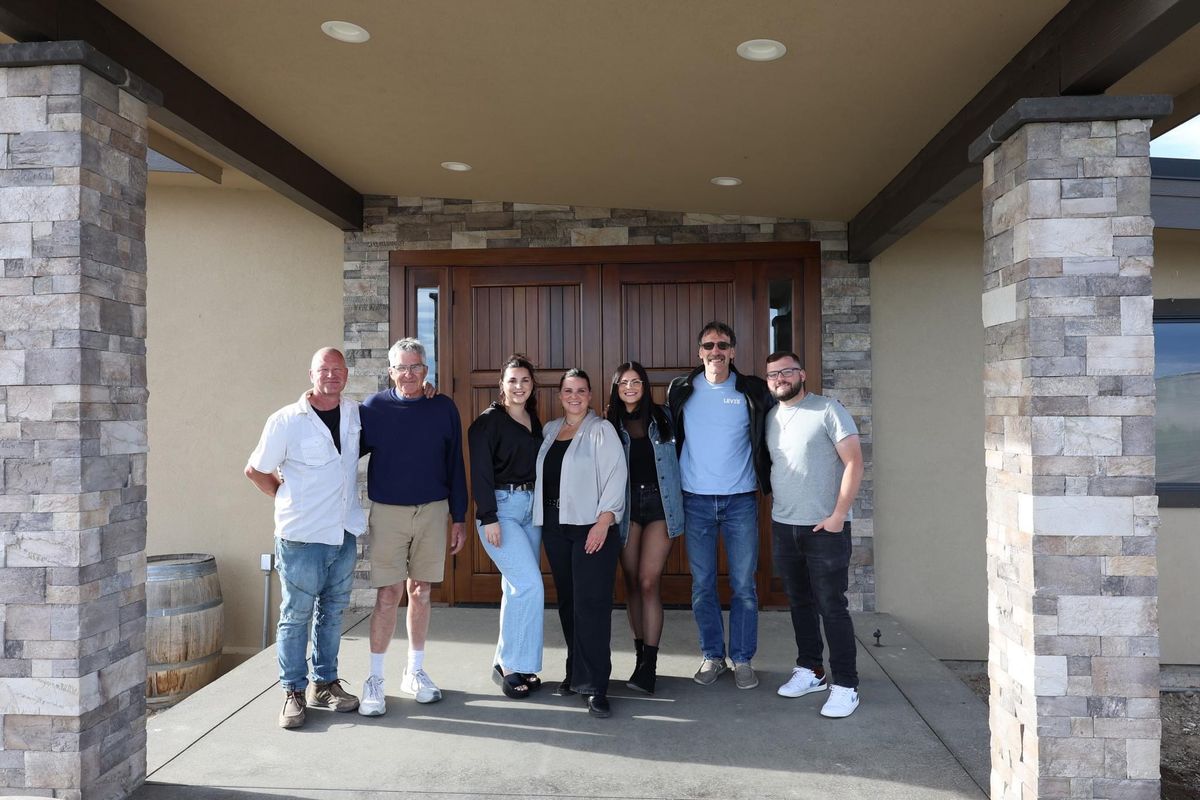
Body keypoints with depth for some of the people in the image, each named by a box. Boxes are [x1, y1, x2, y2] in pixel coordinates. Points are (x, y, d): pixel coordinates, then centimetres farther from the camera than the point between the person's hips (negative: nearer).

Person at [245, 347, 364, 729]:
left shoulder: (355, 414, 5)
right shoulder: (286, 421, -9)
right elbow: (255, 470, 0)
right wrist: (287, 497, 2)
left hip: (345, 533, 5)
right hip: (301, 536, -5)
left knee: (332, 612, 15)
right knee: (296, 616, 4)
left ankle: (323, 683, 28)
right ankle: (293, 692, 17)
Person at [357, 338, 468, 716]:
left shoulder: (443, 408, 2)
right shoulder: (374, 407, -2)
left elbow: (455, 466, 6)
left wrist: (458, 518, 6)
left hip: (432, 511, 2)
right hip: (388, 512, -1)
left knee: (420, 593, 10)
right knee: (388, 595, -1)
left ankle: (415, 671, 23)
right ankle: (375, 679, 11)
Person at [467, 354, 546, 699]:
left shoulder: (534, 421, 13)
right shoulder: (488, 421, -7)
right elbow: (481, 471, -12)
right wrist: (489, 518, -17)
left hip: (531, 506, 7)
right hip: (501, 507, -7)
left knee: (517, 587, 9)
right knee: (530, 584, -14)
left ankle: (509, 662, 19)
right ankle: (511, 664, -1)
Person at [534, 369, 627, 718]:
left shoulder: (601, 430, -1)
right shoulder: (549, 430, 15)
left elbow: (615, 475, -9)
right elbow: (542, 475, 18)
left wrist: (604, 520, -17)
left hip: (592, 526, -5)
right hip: (555, 526, 6)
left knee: (591, 604, -8)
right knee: (567, 603, 10)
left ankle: (594, 686, -4)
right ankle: (576, 672, 23)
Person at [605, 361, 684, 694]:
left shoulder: (663, 417, 7)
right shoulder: (609, 425, 6)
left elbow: (677, 457, 16)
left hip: (659, 503, -1)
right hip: (625, 506, 1)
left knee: (649, 582, -9)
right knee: (632, 582, 7)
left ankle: (649, 664, -6)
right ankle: (641, 653, 21)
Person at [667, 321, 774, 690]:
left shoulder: (752, 391, 0)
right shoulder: (681, 391, 4)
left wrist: (766, 480, 4)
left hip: (740, 500, -1)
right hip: (696, 500, 1)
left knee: (743, 586, 4)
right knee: (702, 586, 7)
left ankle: (742, 659, 18)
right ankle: (712, 656, 21)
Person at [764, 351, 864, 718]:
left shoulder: (827, 410, -8)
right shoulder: (770, 417, 10)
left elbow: (854, 461, -12)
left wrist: (839, 514, -16)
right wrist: (773, 505, 9)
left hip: (825, 527, -6)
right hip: (783, 526, 6)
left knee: (832, 607, -3)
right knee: (800, 602, 15)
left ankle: (845, 685, 7)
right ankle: (810, 670, 29)